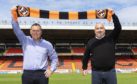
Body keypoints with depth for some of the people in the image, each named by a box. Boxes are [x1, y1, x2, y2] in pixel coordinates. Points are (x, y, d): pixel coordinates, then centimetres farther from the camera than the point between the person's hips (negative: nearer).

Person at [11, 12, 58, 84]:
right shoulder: (25, 41, 9)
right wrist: (14, 19, -21)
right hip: (27, 74, 0)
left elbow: (54, 58, 14)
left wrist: (51, 69, 1)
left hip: (42, 74, 0)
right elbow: (17, 30, -5)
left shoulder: (47, 44, 9)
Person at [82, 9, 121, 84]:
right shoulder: (91, 42, 4)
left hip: (110, 71, 0)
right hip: (96, 72, 0)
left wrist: (113, 15, -15)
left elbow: (118, 28, -9)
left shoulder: (111, 38, 3)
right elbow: (86, 56, 10)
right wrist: (84, 68, 11)